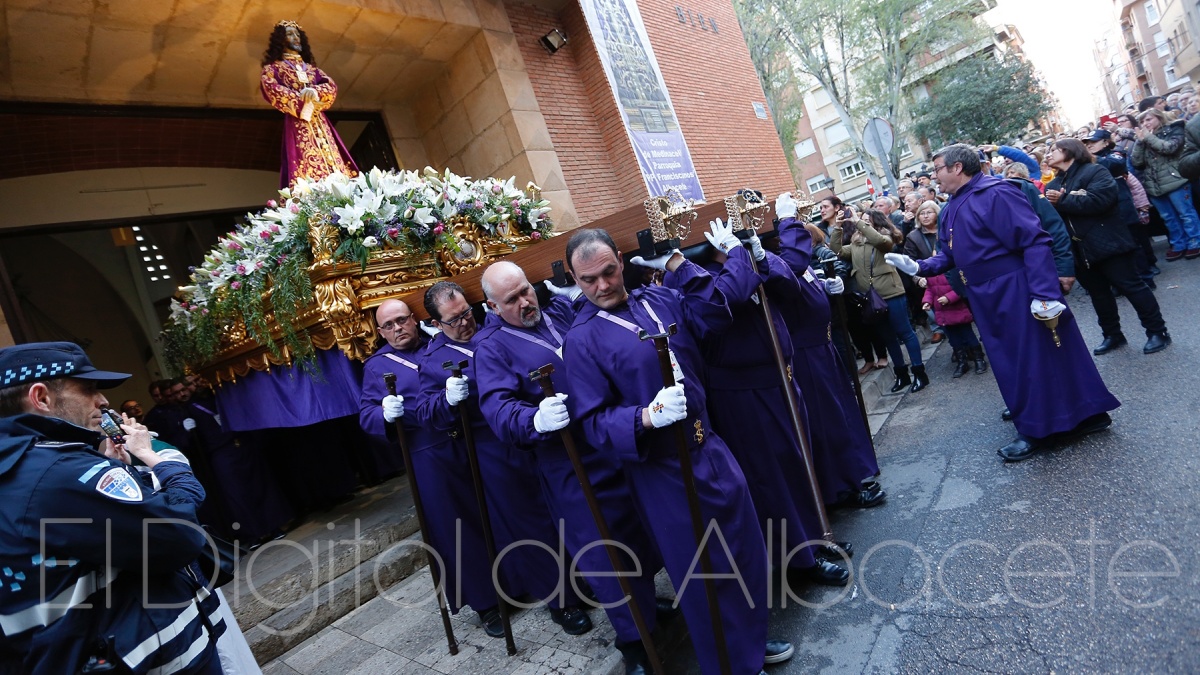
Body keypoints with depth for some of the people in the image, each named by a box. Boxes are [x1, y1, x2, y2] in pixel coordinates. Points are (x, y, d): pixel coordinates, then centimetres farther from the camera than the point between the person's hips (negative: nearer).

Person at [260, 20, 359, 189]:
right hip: (297, 123, -4)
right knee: (305, 167, -20)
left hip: (319, 122, 4)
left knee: (332, 163, -11)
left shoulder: (311, 67, 28)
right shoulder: (273, 67, 17)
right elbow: (271, 90, -3)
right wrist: (301, 101, -12)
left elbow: (332, 86, 11)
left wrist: (315, 91, -10)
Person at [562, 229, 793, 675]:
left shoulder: (659, 298, 4)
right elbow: (593, 422, -15)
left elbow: (716, 316, 2)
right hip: (663, 470, -6)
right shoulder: (581, 340, -12)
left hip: (709, 447, 6)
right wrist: (647, 417, -32)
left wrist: (677, 264, -4)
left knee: (747, 552, 20)